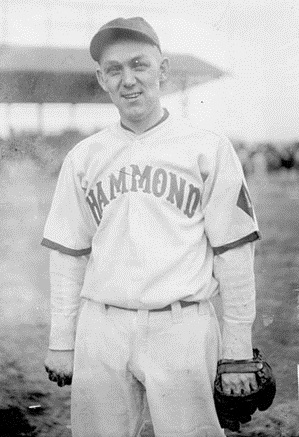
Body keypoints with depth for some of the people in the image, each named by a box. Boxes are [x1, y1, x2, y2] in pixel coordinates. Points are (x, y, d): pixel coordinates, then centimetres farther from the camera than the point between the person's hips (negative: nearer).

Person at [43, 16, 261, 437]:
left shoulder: (209, 148, 0)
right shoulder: (83, 157, 9)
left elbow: (234, 252, -1)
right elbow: (68, 256, 12)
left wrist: (237, 348, -2)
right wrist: (62, 341, 10)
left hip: (183, 328, -2)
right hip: (101, 330, 3)